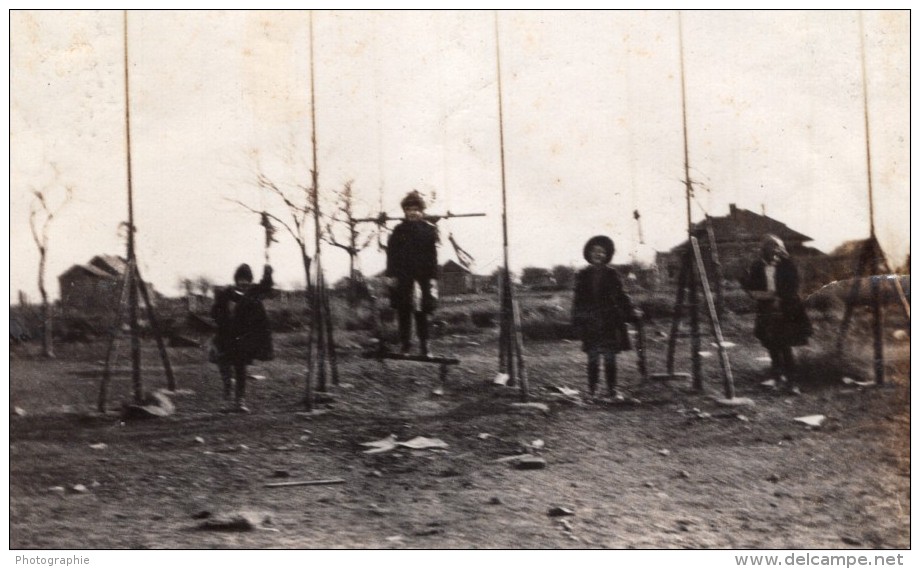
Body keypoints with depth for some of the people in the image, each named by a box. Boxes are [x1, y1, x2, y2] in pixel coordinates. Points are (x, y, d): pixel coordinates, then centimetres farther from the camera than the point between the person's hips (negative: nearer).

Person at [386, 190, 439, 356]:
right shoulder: (399, 231, 6)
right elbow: (391, 254, 3)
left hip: (422, 278, 0)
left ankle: (424, 347, 7)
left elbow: (432, 256, 3)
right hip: (403, 278, 0)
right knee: (404, 314, 3)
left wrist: (433, 277, -3)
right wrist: (391, 275, -5)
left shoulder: (429, 230, 5)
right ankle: (405, 347, 7)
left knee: (421, 313, 3)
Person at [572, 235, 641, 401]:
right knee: (593, 356, 1)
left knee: (610, 356, 0)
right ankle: (591, 388, 9)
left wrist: (631, 311, 1)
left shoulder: (611, 274, 5)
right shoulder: (583, 275, 6)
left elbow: (620, 295, 8)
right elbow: (578, 299, 9)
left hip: (609, 321, 0)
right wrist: (577, 319, 5)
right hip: (590, 322, 0)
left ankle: (612, 389, 7)